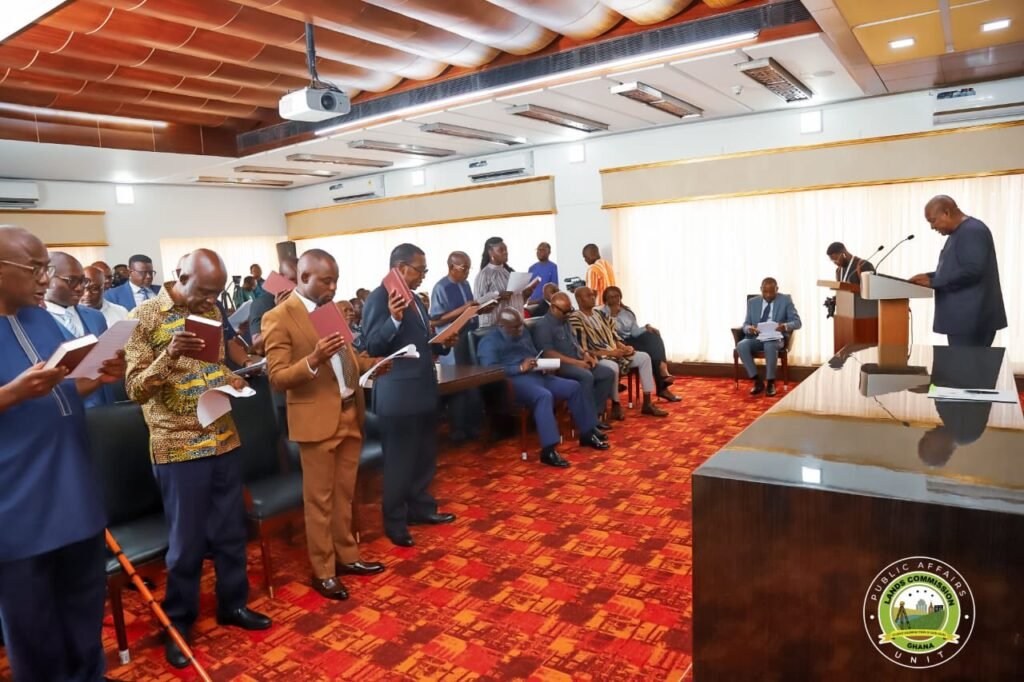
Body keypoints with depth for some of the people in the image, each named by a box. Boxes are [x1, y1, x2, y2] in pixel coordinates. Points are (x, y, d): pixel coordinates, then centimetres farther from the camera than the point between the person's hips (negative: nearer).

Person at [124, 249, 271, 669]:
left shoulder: (212, 312, 7)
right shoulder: (145, 317, -10)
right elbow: (135, 389, -13)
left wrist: (231, 379, -4)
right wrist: (169, 356, -30)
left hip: (223, 439, 5)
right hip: (179, 448, -5)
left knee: (231, 530, 14)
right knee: (187, 540, 7)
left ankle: (233, 604, 33)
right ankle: (178, 623, 26)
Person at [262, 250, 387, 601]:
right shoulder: (278, 318, -12)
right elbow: (277, 378, -16)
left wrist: (370, 364, -2)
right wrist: (314, 360, -32)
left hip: (350, 414, 7)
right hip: (317, 420, -7)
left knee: (345, 495, 18)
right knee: (319, 500, 7)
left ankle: (346, 557, 34)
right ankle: (323, 573, 21)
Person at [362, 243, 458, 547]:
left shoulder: (416, 299, 14)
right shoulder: (379, 298, -13)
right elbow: (372, 347, -20)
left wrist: (443, 343, 2)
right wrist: (394, 320, -34)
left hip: (425, 389, 9)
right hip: (398, 394, -9)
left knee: (425, 456, 18)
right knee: (399, 461, 3)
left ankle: (421, 507, 35)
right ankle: (395, 522, 18)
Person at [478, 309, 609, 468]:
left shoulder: (524, 333, 21)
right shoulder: (489, 342, -2)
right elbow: (490, 370, -16)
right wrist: (520, 368, -22)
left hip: (536, 375, 8)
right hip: (514, 380, -8)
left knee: (574, 387, -4)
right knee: (544, 396, -36)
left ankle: (587, 433, 7)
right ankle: (548, 450, -39)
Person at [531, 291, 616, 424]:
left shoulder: (565, 322, 18)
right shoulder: (543, 326, -11)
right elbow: (548, 353, -21)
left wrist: (585, 355, 4)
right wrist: (575, 362, -22)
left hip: (578, 362, 9)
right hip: (560, 365, -9)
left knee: (608, 373, -5)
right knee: (586, 376, -34)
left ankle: (595, 414, -4)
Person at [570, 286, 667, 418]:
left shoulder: (599, 313, 14)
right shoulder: (575, 319, -13)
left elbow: (612, 337, 17)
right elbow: (582, 350, -19)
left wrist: (624, 347, -5)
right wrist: (609, 352, -22)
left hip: (614, 352, 9)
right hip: (596, 357, -8)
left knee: (644, 357, -5)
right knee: (612, 366, -40)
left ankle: (647, 403, -3)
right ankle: (616, 405, -16)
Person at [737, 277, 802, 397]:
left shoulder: (786, 300, 3)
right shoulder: (752, 302, 10)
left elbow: (797, 322, -3)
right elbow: (745, 324, 8)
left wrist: (785, 326, -26)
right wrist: (749, 328, -18)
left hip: (776, 338, -3)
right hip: (756, 338, 3)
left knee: (770, 345, -38)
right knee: (741, 345, -30)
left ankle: (771, 383, -22)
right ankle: (757, 381, -17)